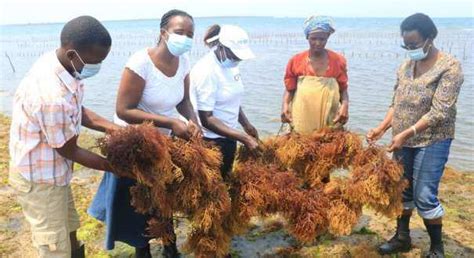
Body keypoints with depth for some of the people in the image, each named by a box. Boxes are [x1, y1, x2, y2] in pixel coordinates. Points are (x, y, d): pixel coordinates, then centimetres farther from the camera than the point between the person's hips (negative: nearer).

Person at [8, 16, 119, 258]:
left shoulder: (58, 63, -10)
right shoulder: (52, 96, -37)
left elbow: (79, 111, 5)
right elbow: (69, 151, -22)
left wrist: (114, 128, -7)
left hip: (50, 170, 8)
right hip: (39, 178, -8)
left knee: (69, 233, 26)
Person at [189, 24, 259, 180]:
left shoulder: (231, 65, 3)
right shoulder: (206, 71, -21)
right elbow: (206, 119, -22)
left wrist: (246, 126, 4)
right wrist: (243, 138, -24)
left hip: (228, 138, 8)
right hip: (210, 142, -8)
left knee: (225, 178, 18)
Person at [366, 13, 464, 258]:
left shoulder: (449, 67, -13)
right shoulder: (405, 66, 6)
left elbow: (439, 113, -20)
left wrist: (406, 133, -25)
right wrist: (382, 128, -3)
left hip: (432, 141, -6)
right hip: (403, 140, 6)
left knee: (424, 196, -3)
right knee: (401, 190, 14)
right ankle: (402, 237, 31)